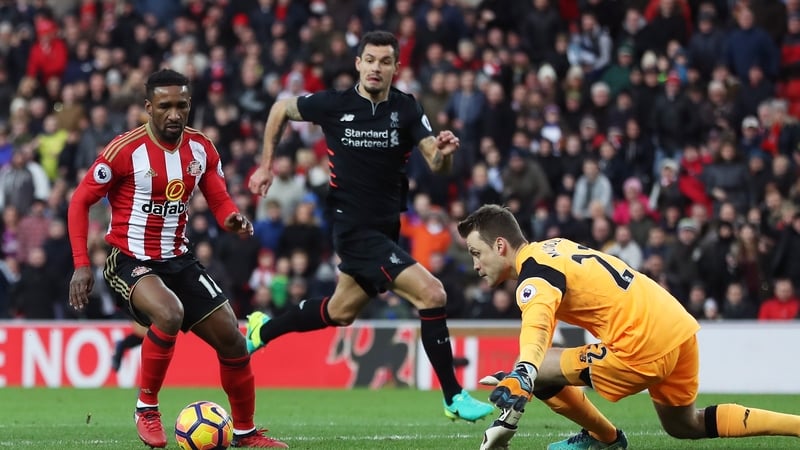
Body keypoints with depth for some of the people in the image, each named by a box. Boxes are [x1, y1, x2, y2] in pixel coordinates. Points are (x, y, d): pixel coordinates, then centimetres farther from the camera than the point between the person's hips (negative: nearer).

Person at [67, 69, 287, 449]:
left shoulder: (201, 148, 1)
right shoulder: (125, 150, -15)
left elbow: (220, 200, 8)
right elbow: (80, 201, -8)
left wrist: (233, 219, -17)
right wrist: (81, 265, -14)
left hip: (178, 260, 6)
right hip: (129, 261, -6)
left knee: (231, 338, 3)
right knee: (170, 314, -35)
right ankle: (147, 406, -14)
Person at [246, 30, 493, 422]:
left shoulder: (406, 110, -2)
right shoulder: (334, 105, -10)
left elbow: (437, 165, -11)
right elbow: (281, 109, 8)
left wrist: (444, 151, -34)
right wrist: (266, 165, 8)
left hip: (386, 227, 6)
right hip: (355, 229, -6)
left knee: (340, 313, 23)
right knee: (431, 294, -19)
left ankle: (263, 330, 47)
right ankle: (453, 398, -11)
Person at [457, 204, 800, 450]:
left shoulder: (534, 276, -13)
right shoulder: (549, 248, 16)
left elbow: (537, 328, -36)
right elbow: (544, 321, 30)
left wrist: (521, 375, -54)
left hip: (645, 347, -10)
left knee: (538, 371, -5)